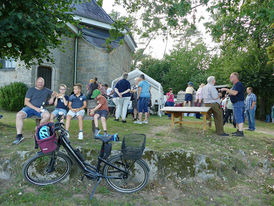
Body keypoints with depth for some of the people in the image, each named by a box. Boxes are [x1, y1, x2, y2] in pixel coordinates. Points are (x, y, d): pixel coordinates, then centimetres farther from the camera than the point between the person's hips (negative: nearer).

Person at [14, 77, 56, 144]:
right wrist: (35, 108, -14)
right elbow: (26, 102, 1)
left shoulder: (46, 90, 15)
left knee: (47, 115, -32)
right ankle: (19, 136, -19)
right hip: (30, 107, 0)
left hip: (40, 109, 1)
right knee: (19, 115, -29)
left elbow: (54, 93, 32)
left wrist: (52, 98, 8)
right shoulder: (31, 90, 8)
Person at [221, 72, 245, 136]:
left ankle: (241, 132, -7)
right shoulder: (234, 85, 19)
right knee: (236, 118, 14)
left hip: (239, 103, -11)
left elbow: (234, 93, -26)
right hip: (235, 104, 11)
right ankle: (238, 130, 21)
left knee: (239, 117, -10)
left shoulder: (239, 84, -13)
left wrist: (226, 89, -20)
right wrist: (228, 92, 9)